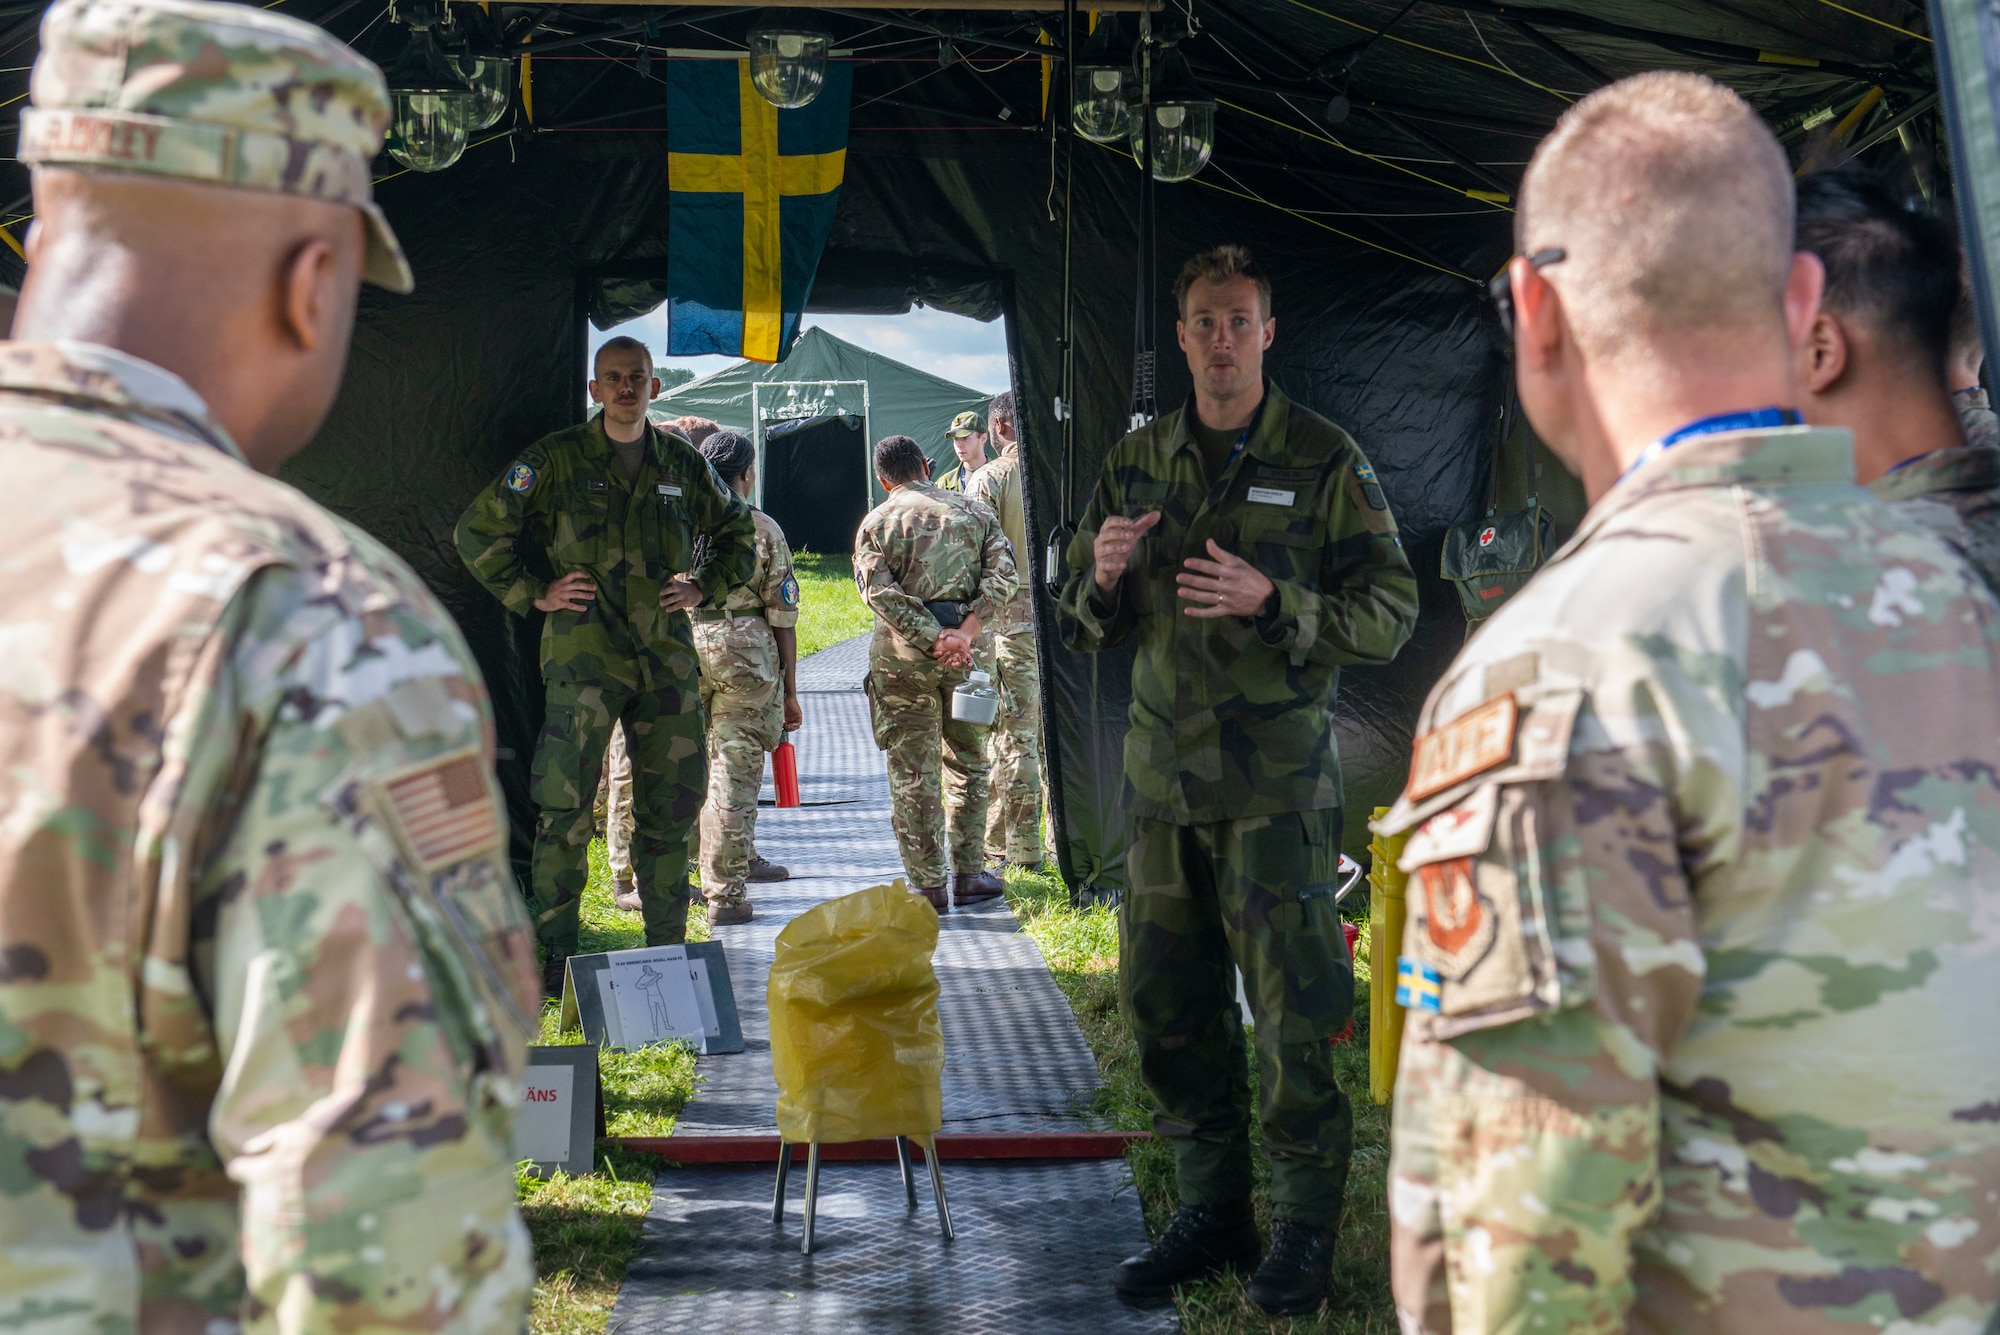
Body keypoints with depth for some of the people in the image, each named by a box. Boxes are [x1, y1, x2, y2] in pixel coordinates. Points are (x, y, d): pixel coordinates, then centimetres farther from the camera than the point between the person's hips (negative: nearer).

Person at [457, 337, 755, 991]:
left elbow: (738, 531, 26)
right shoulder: (556, 458, 1)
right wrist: (532, 594, -1)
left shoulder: (682, 463, 11)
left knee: (672, 802, 6)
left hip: (667, 655, 4)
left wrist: (706, 587, 12)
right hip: (584, 650, -3)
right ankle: (555, 953, 0)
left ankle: (667, 948, 17)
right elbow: (478, 529, 6)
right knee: (565, 806, -8)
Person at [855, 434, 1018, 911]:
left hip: (903, 654, -2)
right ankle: (967, 874, 16)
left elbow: (879, 592, -12)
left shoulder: (877, 522, 2)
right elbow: (1002, 575, -3)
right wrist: (966, 632, -12)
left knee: (913, 772, 4)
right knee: (967, 762, 16)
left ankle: (928, 885, 6)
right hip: (968, 651, 2)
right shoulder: (974, 511, 10)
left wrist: (932, 639, -16)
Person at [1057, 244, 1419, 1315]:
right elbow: (1082, 625, 15)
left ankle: (1304, 1230, 12)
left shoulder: (1325, 461, -2)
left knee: (1293, 1014, -1)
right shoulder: (1136, 461, 11)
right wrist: (1103, 578, -8)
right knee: (1167, 1006, 9)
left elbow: (1390, 614, -6)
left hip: (1278, 781, -4)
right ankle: (1212, 1213, 23)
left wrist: (1271, 600, -20)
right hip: (1163, 775, 5)